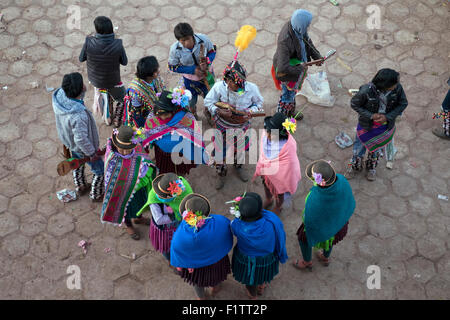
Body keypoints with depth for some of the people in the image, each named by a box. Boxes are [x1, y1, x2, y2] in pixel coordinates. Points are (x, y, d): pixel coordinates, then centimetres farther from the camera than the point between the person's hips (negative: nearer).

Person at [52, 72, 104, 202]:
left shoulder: (59, 95, -24)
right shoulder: (78, 116, -45)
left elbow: (78, 97, -2)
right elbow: (81, 140, -34)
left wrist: (82, 89, -23)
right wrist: (92, 154, -18)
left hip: (68, 141, 7)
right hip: (81, 148, -7)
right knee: (100, 171, 19)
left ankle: (81, 187, 59)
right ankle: (96, 195, 42)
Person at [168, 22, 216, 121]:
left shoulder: (203, 39, -29)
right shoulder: (175, 49, -30)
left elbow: (212, 51, -10)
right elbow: (173, 67, -17)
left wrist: (207, 63, -32)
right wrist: (193, 70, -28)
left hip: (207, 73, 1)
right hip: (190, 78, -1)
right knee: (191, 100, 23)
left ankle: (208, 112, 58)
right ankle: (193, 115, 60)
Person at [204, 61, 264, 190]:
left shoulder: (251, 88, -25)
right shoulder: (219, 87, -28)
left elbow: (259, 103, -5)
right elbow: (208, 101, -13)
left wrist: (250, 112, -25)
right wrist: (219, 111, -30)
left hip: (242, 125, 2)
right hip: (224, 125, -1)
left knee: (240, 148, 27)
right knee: (221, 150, 15)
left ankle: (238, 166, 60)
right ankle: (221, 174, 44)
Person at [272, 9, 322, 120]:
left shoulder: (296, 27, -18)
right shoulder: (285, 40, -44)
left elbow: (307, 41, 4)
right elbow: (283, 68, -46)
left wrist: (317, 56, -5)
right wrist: (300, 68, -30)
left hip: (297, 67, 8)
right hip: (288, 73, -8)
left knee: (292, 91, 30)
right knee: (287, 95, 18)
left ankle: (290, 112, 57)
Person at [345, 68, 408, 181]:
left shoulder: (398, 88, -28)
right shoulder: (366, 91, -36)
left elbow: (403, 104, -11)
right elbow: (354, 104, -19)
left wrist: (387, 117, -22)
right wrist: (371, 115, -26)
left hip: (385, 125, 2)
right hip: (367, 125, -2)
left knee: (376, 147, 26)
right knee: (360, 145, 22)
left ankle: (371, 168, 55)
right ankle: (354, 166, 52)